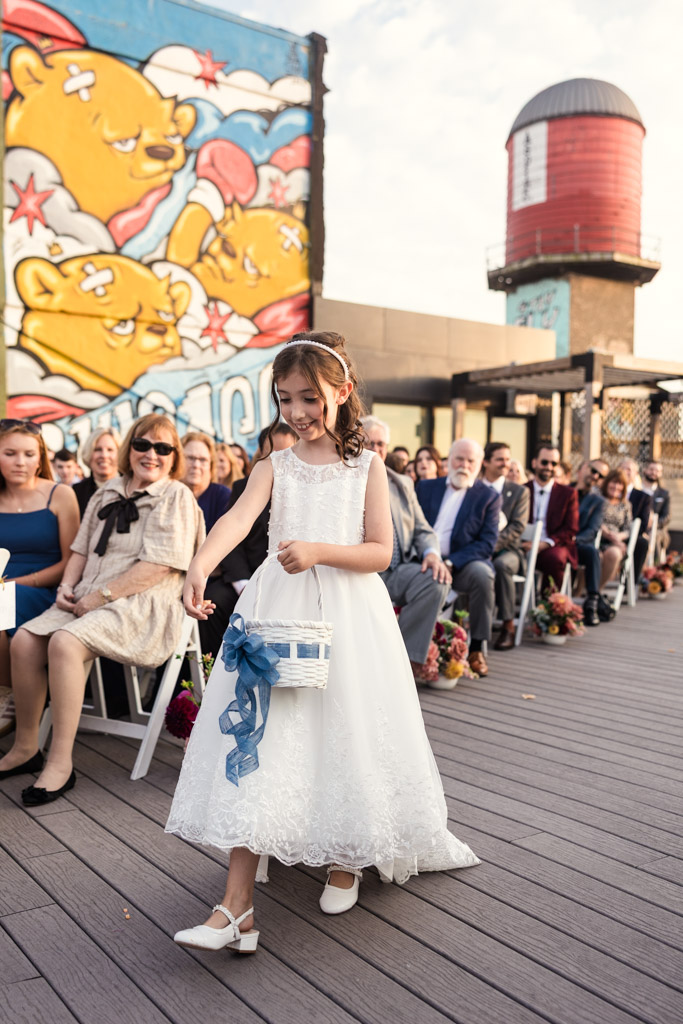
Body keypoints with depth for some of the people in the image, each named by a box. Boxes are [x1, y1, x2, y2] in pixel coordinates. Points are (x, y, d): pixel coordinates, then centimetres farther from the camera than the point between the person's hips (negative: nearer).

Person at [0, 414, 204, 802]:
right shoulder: (107, 494, 18)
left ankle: (61, 763, -21)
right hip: (89, 601, 7)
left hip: (142, 605, -7)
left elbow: (159, 565, -13)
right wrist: (68, 586, 2)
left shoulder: (176, 496, -3)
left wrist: (100, 596, -15)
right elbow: (82, 549, 22)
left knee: (65, 642, -30)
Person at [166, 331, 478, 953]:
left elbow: (380, 551, -4)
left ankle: (345, 861, 35)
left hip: (348, 617, 0)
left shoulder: (366, 467, 3)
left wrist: (319, 551, -20)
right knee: (262, 740, -5)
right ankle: (237, 904, -2)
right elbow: (238, 518, -14)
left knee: (346, 739, 7)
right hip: (279, 614, 1)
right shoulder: (275, 466, 5)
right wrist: (200, 565, -33)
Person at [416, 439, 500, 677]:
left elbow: (487, 543, -5)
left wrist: (450, 562, -18)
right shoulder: (426, 487, 15)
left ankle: (477, 648, -17)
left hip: (463, 564, -2)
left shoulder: (489, 497, 5)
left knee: (482, 573, -33)